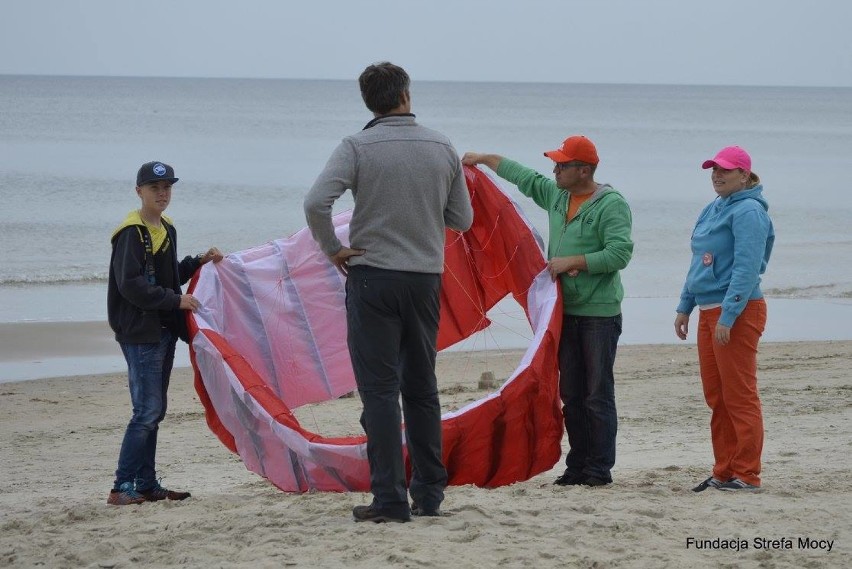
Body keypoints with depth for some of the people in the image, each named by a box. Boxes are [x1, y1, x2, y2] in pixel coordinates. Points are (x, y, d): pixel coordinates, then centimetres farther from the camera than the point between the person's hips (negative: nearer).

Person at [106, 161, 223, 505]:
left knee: (154, 412, 10)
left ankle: (147, 485, 15)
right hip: (140, 332, -9)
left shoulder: (166, 230, 16)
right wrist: (174, 300, -18)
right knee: (147, 410, -12)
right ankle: (123, 487, -11)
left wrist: (199, 263, 11)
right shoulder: (132, 233, -11)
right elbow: (130, 285, -19)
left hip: (163, 331, 9)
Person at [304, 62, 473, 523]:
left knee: (380, 391, -1)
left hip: (373, 277, -4)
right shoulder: (442, 148, 3)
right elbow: (462, 220, 9)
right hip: (426, 278, 4)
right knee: (421, 389, 15)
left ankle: (390, 499, -4)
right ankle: (429, 494, 20)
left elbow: (316, 202, -21)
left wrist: (332, 249, -7)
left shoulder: (358, 147, -9)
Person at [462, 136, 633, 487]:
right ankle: (577, 467, 12)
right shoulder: (555, 195, 13)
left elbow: (620, 253, -20)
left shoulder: (611, 205, -10)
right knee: (571, 395, 8)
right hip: (565, 311, 7)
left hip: (599, 313, -7)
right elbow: (522, 175, 29)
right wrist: (482, 159, 34)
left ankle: (600, 469, -3)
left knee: (598, 395, -5)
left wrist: (571, 262, -17)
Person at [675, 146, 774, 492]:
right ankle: (724, 472, 18)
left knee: (739, 396, -5)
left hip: (738, 311, -9)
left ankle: (746, 475, -1)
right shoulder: (712, 210, 16)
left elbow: (747, 268, -19)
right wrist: (685, 307, 18)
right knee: (716, 397, 11)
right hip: (709, 309, 9)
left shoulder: (749, 212, -12)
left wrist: (727, 317, -23)